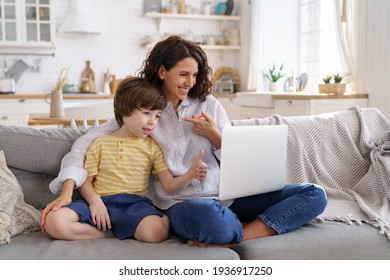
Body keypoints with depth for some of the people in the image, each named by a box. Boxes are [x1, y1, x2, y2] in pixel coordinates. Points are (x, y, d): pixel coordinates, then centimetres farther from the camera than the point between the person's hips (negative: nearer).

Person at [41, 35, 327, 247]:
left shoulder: (209, 104, 14)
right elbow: (85, 143, 1)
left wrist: (214, 135, -4)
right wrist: (67, 189, -14)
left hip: (227, 196, 5)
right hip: (180, 203, -4)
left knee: (314, 194, -12)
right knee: (208, 216, -43)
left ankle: (240, 236, -20)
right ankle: (247, 229, -10)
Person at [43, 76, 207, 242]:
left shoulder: (151, 146, 11)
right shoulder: (101, 143, 9)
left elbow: (170, 186, 3)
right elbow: (86, 181, 6)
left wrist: (189, 174, -17)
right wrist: (94, 200, -15)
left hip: (134, 203, 0)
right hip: (100, 202, 1)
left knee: (157, 231, -34)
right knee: (54, 221, -26)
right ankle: (111, 232, -11)